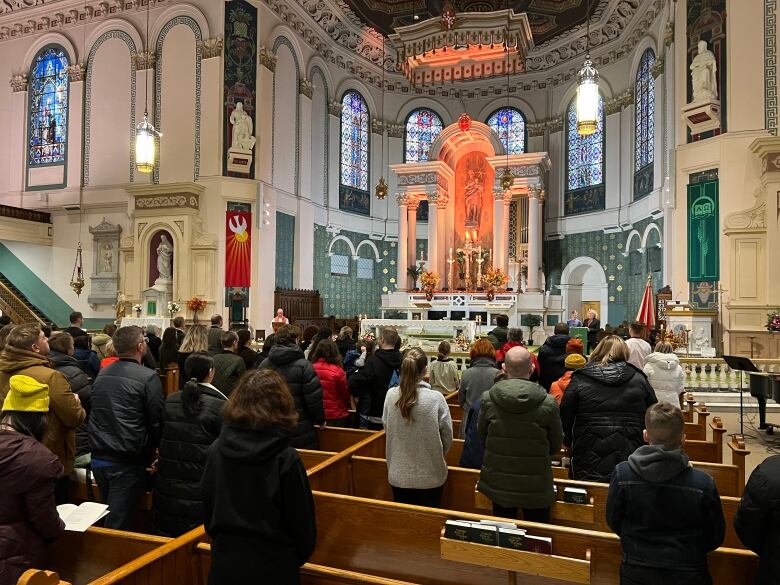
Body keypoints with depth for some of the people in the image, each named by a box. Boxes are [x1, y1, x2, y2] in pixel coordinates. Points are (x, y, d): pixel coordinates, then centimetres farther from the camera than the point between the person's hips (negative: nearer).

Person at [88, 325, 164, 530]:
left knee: (108, 516, 22)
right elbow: (157, 421, -11)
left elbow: (94, 415, 14)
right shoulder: (148, 377, -15)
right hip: (127, 463, -7)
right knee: (118, 525, 1)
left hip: (99, 458, 7)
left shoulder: (101, 375, 6)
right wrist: (150, 451, 7)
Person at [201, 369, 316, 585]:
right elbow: (302, 521, -11)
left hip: (224, 563, 4)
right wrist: (298, 557, 9)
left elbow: (207, 511, 4)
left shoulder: (217, 450, -9)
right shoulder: (286, 459, -20)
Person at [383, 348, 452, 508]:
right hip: (430, 477, -2)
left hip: (398, 476, 2)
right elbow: (447, 436, -8)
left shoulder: (391, 395, -11)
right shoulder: (436, 398, -18)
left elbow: (386, 427, 2)